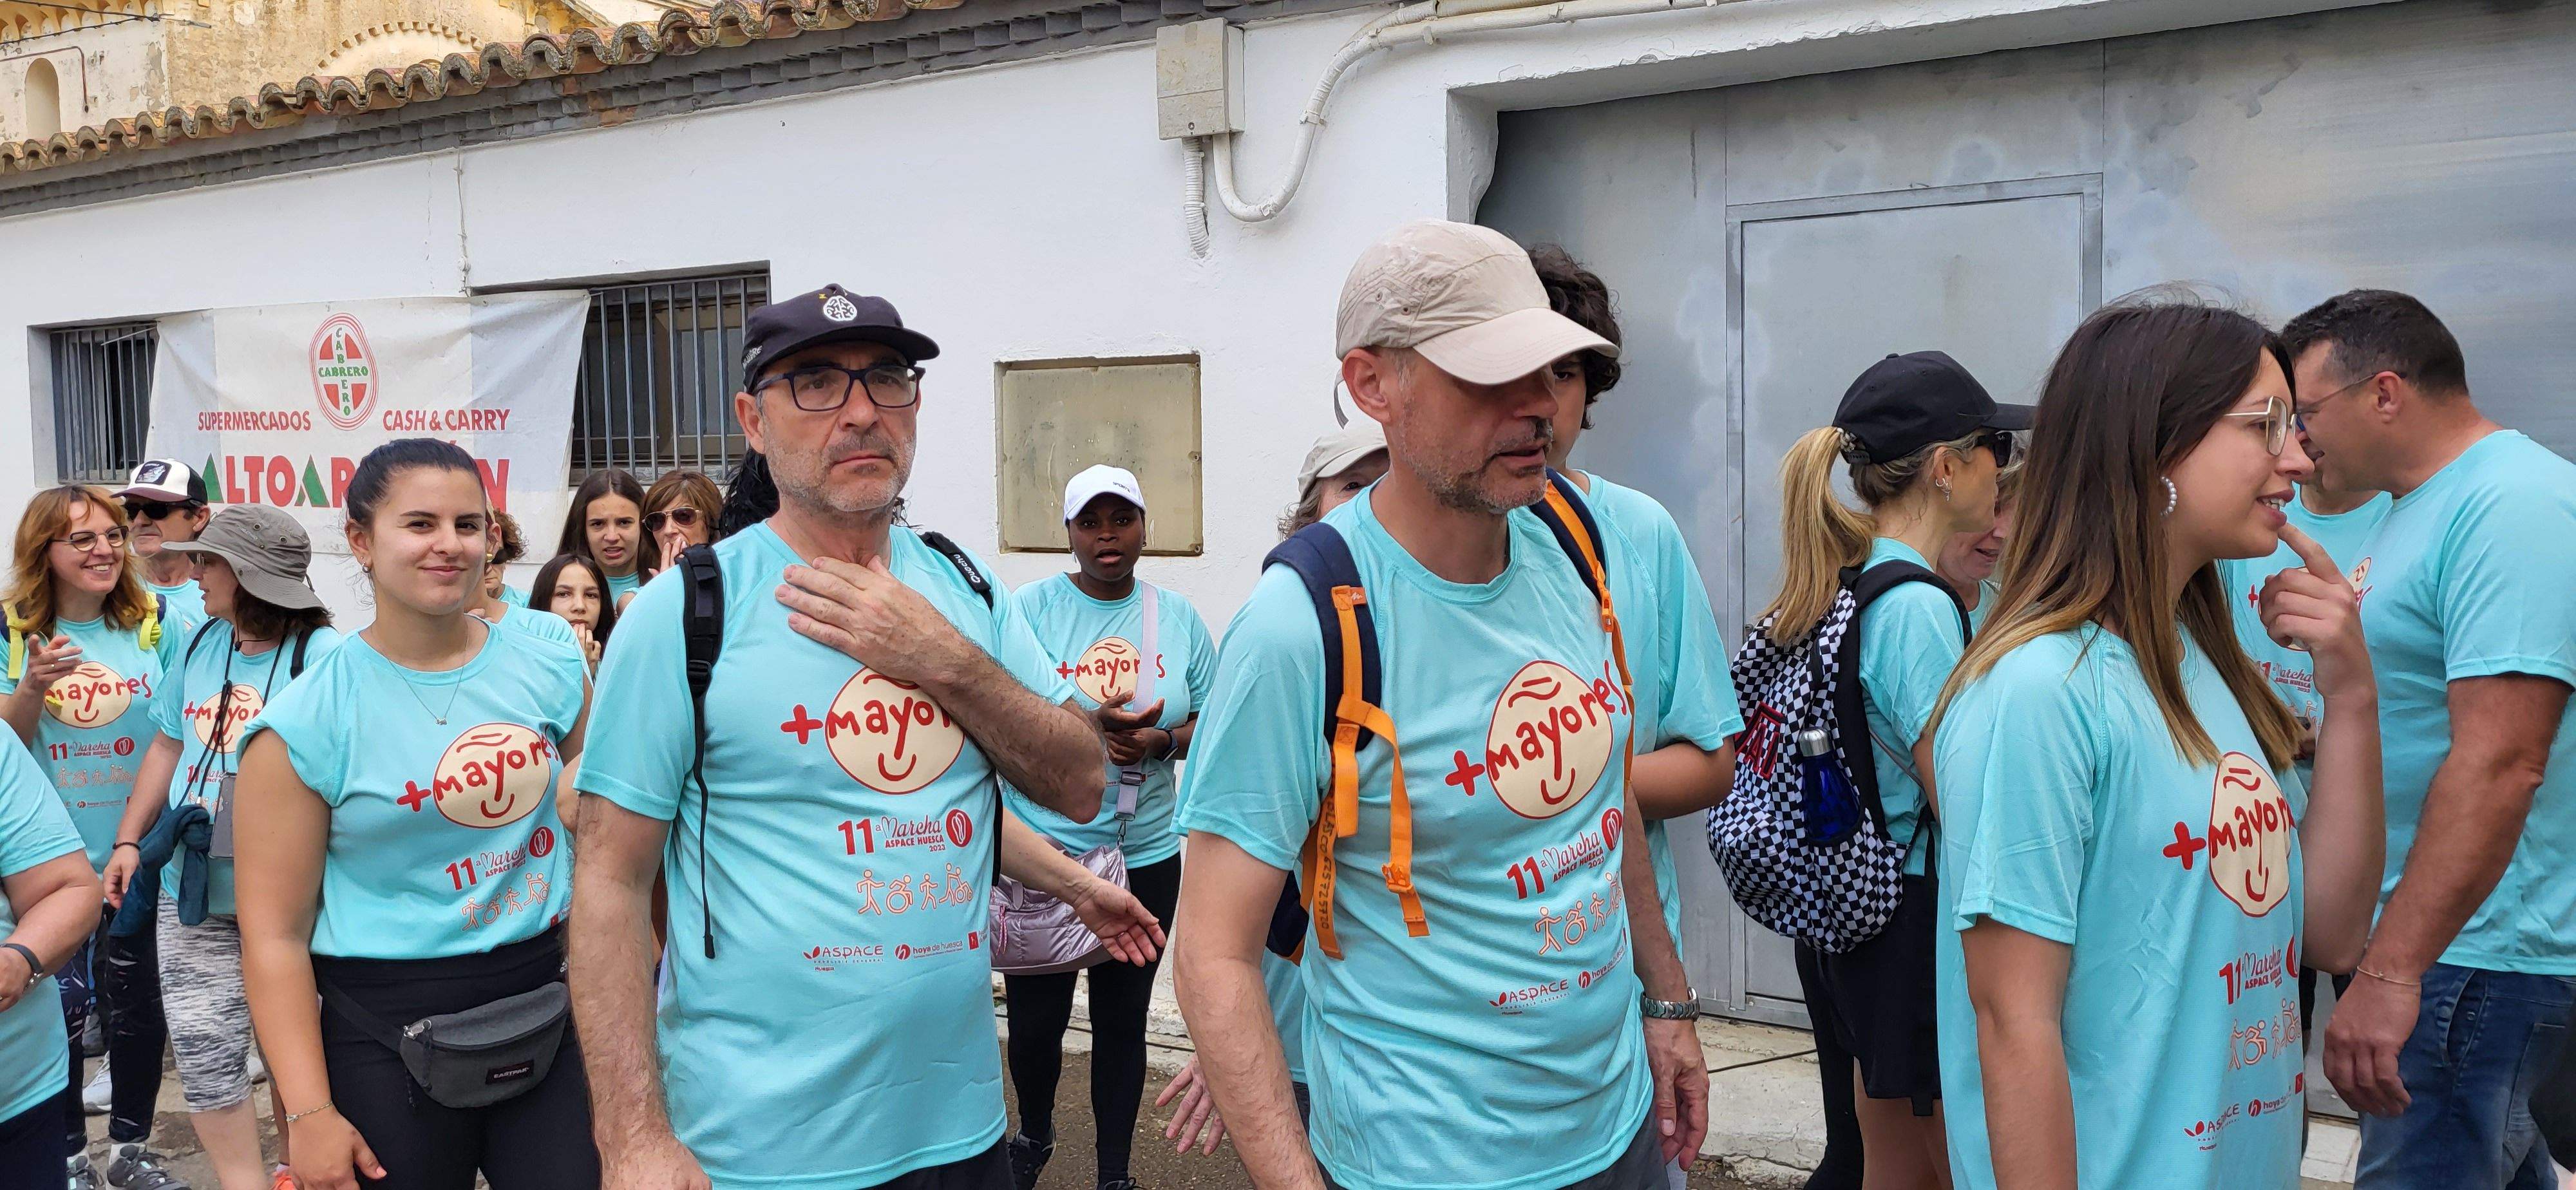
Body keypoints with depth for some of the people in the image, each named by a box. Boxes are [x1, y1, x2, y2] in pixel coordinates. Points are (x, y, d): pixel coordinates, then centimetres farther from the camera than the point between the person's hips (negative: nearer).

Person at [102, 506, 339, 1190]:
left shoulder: (321, 655, -13)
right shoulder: (201, 643, 7)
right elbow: (168, 747, 17)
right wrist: (129, 841, 13)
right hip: (191, 891, 6)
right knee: (201, 1052, 6)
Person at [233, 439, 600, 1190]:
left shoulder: (553, 673, 2)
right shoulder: (304, 724, -8)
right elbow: (276, 934, -8)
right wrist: (309, 1112, -11)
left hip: (544, 1013, 3)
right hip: (385, 1038, -3)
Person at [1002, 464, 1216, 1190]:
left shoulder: (1178, 618, 5)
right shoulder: (1032, 608, -4)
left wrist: (1162, 741, -13)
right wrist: (1087, 725, -22)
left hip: (1147, 855, 2)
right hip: (1043, 852, -2)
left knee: (1123, 1020, 11)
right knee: (1035, 1017, 8)